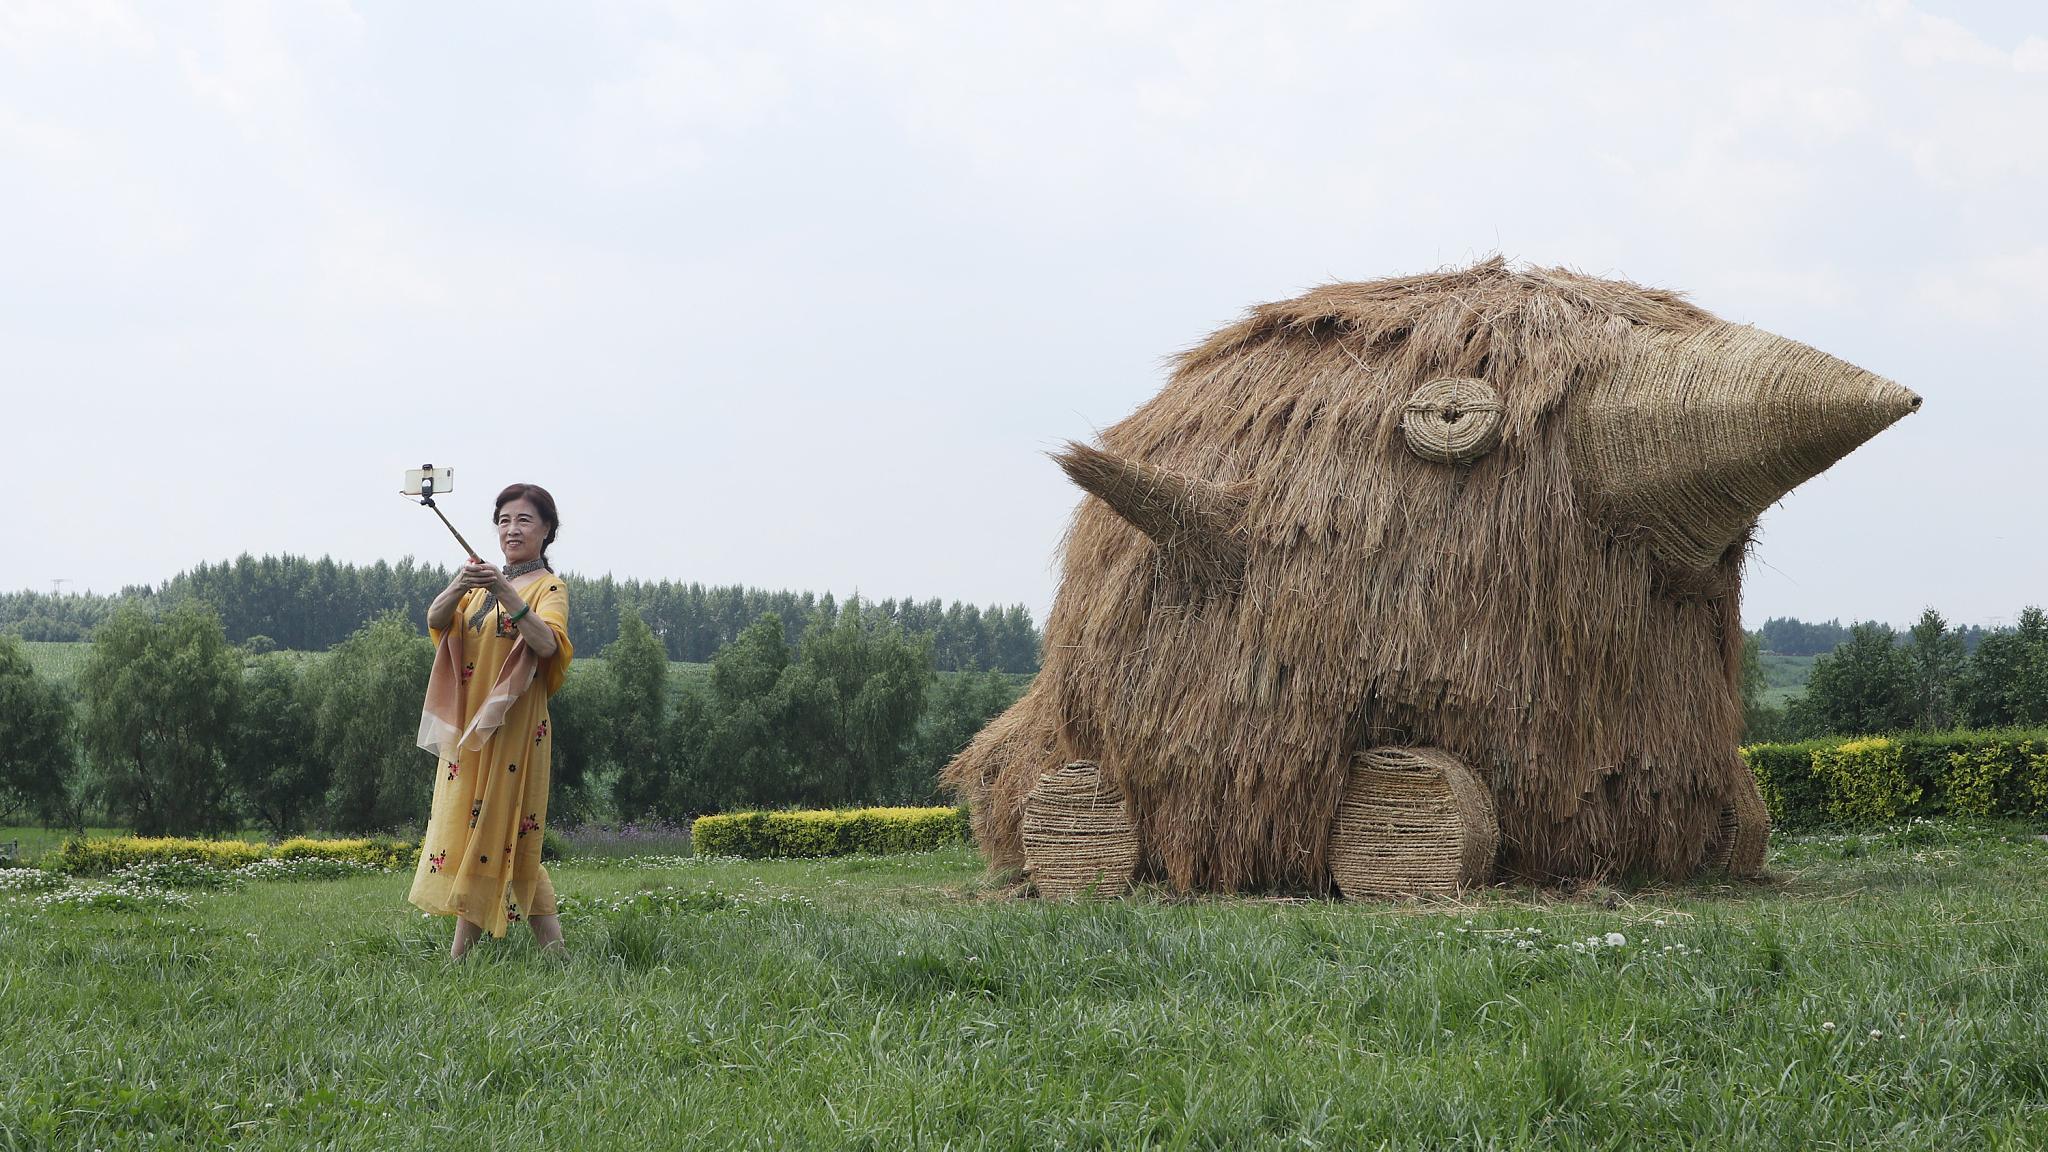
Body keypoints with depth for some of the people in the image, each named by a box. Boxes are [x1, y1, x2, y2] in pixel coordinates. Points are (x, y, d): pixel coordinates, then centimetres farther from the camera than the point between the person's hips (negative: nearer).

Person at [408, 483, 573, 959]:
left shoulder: (549, 587, -3)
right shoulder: (483, 582, 15)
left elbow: (547, 643, -23)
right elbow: (436, 620, -3)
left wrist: (507, 594, -34)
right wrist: (459, 586, -23)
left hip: (511, 725, -7)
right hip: (466, 724, 7)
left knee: (490, 828, -6)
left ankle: (458, 957, -5)